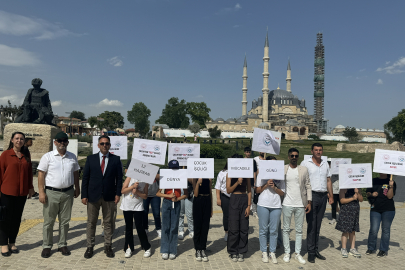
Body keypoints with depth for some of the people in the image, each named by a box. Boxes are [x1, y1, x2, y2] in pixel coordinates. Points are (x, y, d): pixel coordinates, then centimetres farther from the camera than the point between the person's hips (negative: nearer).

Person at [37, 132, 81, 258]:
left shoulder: (72, 157, 7)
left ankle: (62, 245, 25)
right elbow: (41, 175, -5)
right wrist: (41, 192, -10)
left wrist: (77, 188, 13)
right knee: (48, 221, 6)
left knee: (65, 221, 12)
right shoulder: (47, 157, -3)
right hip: (51, 193, -3)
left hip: (68, 193, 3)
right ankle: (47, 246, 21)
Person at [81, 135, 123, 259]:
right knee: (91, 223, 9)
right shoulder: (91, 158, 4)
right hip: (93, 196, 1)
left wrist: (118, 193, -6)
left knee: (108, 223, 9)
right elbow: (85, 177, 3)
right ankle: (90, 247, 23)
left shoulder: (116, 159, 2)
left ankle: (108, 246, 22)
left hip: (109, 197, 0)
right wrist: (84, 195, -3)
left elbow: (119, 178, 2)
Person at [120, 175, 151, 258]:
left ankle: (147, 248, 11)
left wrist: (137, 192, -18)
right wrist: (132, 186, -20)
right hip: (127, 206, 1)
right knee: (128, 227, 8)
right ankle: (129, 248, 21)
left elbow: (145, 196, -2)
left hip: (138, 207, -1)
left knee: (139, 227, -3)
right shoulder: (130, 177, -4)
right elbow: (123, 191, -6)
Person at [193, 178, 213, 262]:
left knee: (205, 227, 5)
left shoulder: (209, 178, 5)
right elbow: (195, 194, -11)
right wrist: (198, 183, -25)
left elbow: (210, 192, 11)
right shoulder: (195, 178, -4)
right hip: (198, 201, -3)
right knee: (197, 226, 5)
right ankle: (198, 250, 16)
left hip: (207, 201, 3)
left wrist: (211, 208, 11)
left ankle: (203, 250, 15)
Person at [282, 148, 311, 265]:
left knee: (299, 230, 9)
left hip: (301, 204, 1)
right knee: (286, 229, 6)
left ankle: (298, 253, 19)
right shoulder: (283, 169, 1)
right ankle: (287, 252, 17)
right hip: (287, 204, -1)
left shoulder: (304, 169, 4)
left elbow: (308, 186, 5)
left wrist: (309, 202, 0)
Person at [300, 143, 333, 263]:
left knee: (318, 224, 11)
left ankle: (315, 249, 20)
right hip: (312, 195, -5)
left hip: (323, 196, 5)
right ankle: (310, 251, 6)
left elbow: (328, 180, 18)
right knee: (311, 224, -3)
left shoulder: (325, 164, 15)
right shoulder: (305, 163, -2)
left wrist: (331, 195, 11)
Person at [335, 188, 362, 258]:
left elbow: (361, 199, 8)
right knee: (346, 231, -3)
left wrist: (357, 193, -10)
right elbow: (342, 200, -12)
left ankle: (353, 249, 19)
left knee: (353, 231, 11)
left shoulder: (356, 189, 12)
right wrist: (352, 198, -21)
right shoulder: (343, 189, -4)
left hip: (355, 210, 5)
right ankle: (343, 249, 9)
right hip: (346, 210, -5)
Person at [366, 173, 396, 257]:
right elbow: (368, 193, 12)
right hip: (375, 209, 2)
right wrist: (371, 194, -9)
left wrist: (391, 186, -22)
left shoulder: (391, 182, 0)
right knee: (373, 230, 1)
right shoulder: (373, 181, 9)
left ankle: (384, 250, 19)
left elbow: (390, 196, -10)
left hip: (388, 210, -2)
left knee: (385, 230, 7)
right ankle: (371, 248, 17)